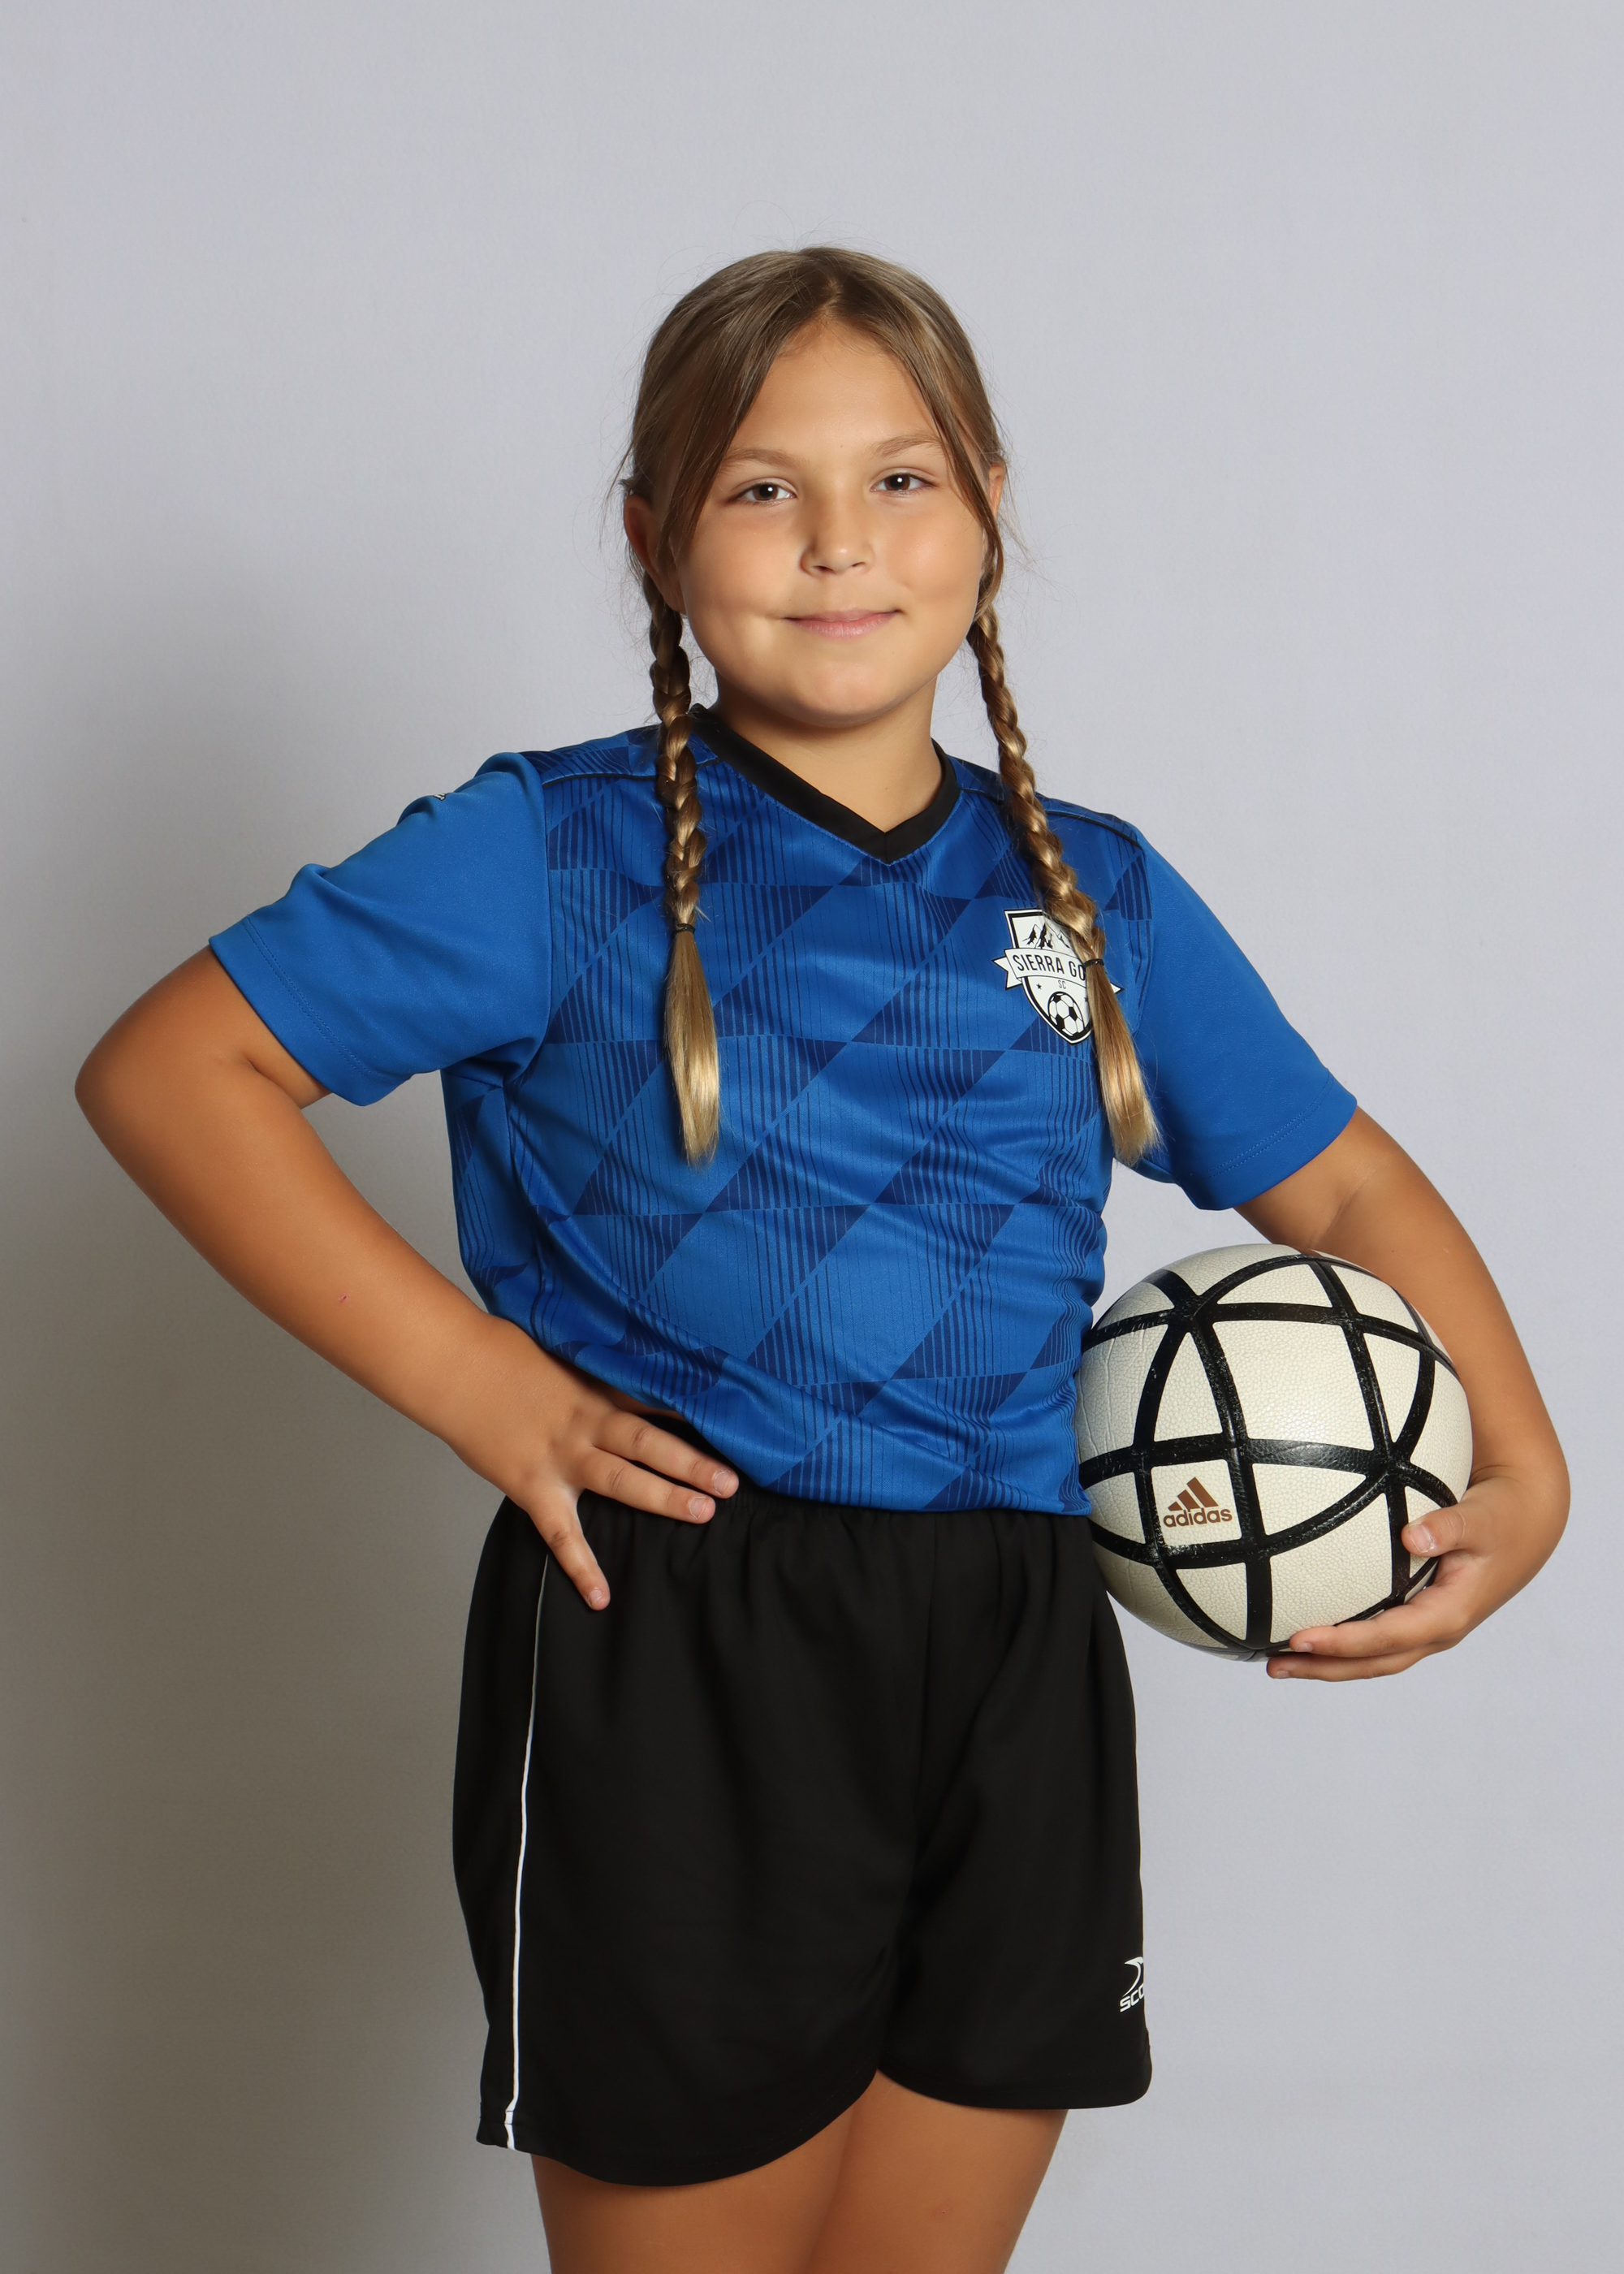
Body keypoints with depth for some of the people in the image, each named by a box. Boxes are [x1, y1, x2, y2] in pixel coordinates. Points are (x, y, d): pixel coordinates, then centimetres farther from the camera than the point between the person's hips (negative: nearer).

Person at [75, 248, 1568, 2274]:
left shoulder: (1101, 896, 10)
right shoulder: (562, 854, -3)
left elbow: (1343, 1187, 18)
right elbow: (168, 1066, -7)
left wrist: (1520, 1473, 4)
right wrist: (472, 1381, -13)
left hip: (1016, 1674, 4)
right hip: (673, 1671, -4)